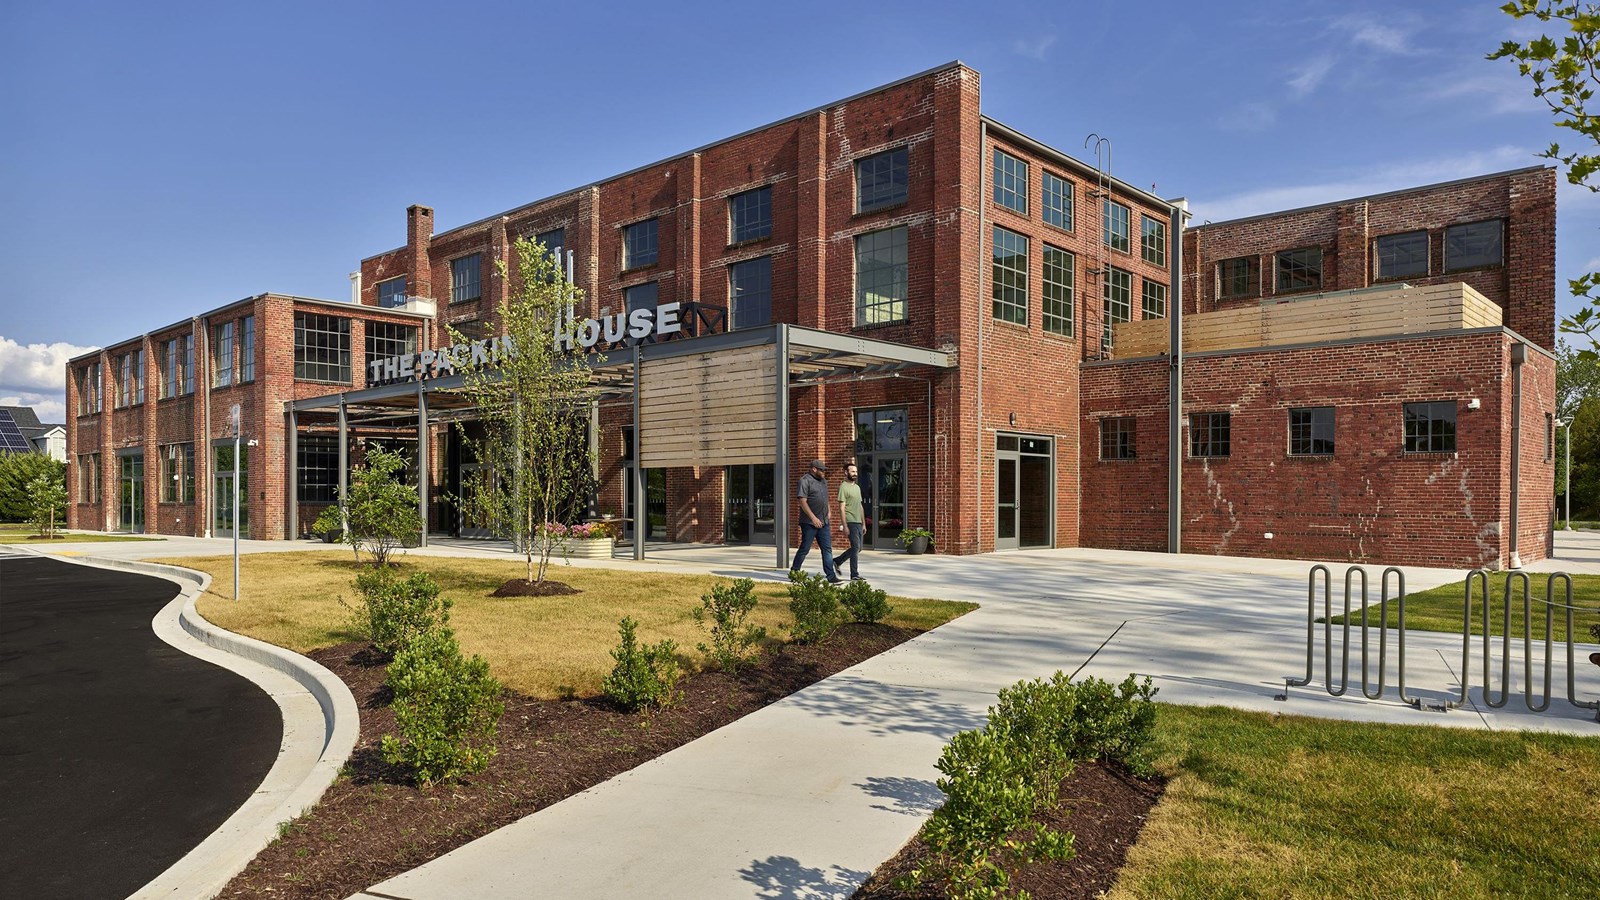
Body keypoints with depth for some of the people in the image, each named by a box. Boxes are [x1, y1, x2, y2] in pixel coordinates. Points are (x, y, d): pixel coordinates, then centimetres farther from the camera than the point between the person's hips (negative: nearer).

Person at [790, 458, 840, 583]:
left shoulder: (823, 481, 15)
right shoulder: (805, 480, -11)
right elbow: (802, 501, -17)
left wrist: (828, 512, 19)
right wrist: (813, 518, -21)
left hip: (823, 522, 7)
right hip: (809, 522, -7)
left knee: (827, 549, 3)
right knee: (805, 548, 1)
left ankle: (831, 576, 3)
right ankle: (794, 571, 18)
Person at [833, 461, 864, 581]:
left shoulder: (857, 487, 18)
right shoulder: (843, 487, -8)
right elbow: (841, 508, -13)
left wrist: (864, 523, 18)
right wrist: (845, 526, -18)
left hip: (858, 522, 8)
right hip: (850, 522, -8)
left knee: (857, 548, 12)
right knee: (856, 547, -8)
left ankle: (836, 561, 27)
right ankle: (854, 575, -1)